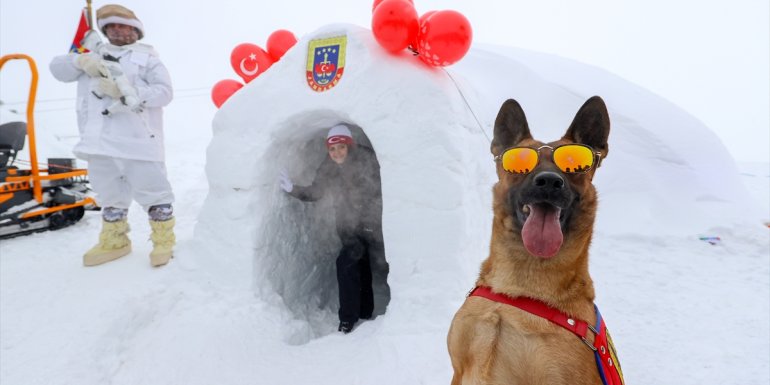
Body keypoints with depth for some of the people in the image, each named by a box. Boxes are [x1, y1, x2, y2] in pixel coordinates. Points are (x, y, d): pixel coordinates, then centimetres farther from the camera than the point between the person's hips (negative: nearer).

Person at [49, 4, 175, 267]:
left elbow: (165, 92, -6)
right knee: (109, 193, 15)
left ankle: (163, 240, 10)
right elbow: (57, 67, 19)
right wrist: (82, 61, -1)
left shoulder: (147, 58, 7)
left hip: (139, 140, -5)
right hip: (101, 141, 6)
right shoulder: (96, 55, 23)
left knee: (152, 191, -3)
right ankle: (114, 241, 28)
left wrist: (127, 92, -18)